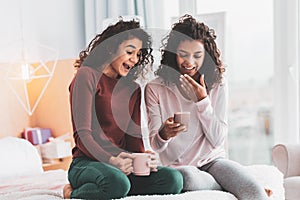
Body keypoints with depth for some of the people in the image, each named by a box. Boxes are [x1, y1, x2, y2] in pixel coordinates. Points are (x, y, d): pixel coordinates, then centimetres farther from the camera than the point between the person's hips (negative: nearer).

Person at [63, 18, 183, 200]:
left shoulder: (133, 89, 18)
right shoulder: (87, 75, -2)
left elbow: (134, 136, 12)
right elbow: (82, 134, -11)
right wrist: (110, 160, -27)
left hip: (121, 164, 6)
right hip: (87, 162, -6)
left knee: (173, 179, -21)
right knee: (117, 183, -40)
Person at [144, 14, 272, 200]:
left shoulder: (218, 83, 1)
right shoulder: (155, 88, -5)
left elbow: (218, 140, -3)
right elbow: (155, 145, -7)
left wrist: (202, 101, -15)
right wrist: (163, 134, -30)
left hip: (213, 160, 0)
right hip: (177, 166, 1)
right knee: (187, 177, -35)